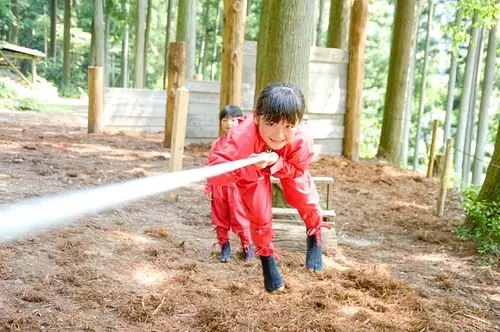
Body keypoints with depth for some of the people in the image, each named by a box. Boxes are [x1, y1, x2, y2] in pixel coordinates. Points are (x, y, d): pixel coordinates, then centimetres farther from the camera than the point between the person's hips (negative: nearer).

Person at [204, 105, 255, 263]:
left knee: (240, 219, 2)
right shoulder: (217, 143, 6)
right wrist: (208, 187, 7)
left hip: (237, 186, -4)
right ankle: (224, 247, 22)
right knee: (220, 220, 11)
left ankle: (247, 246, 17)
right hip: (219, 187, 4)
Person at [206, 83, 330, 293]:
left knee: (304, 197, -3)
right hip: (252, 165, -1)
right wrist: (249, 166, -65)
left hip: (286, 164, 2)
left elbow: (297, 170, -23)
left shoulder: (302, 140, -41)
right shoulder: (243, 136, -48)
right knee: (259, 214, -3)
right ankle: (266, 257, 26)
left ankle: (315, 238, 33)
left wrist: (276, 162, -44)